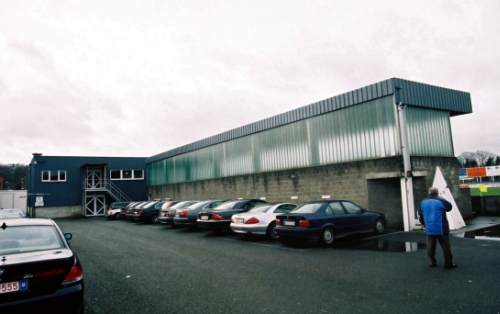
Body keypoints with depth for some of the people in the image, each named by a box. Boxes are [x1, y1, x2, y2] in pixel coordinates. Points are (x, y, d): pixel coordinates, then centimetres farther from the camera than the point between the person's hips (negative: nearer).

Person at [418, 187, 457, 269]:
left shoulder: (423, 203, 4)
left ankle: (432, 262, 17)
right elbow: (449, 207, 10)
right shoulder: (441, 201, -11)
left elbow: (420, 215, 12)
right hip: (441, 229, -4)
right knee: (445, 246, 6)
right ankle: (448, 264, 11)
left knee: (430, 247, 12)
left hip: (429, 229, 4)